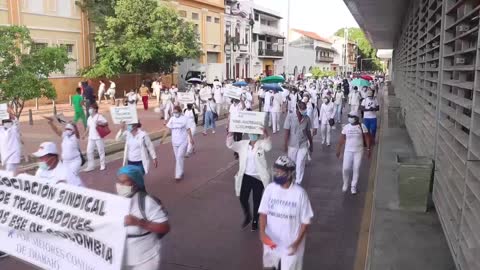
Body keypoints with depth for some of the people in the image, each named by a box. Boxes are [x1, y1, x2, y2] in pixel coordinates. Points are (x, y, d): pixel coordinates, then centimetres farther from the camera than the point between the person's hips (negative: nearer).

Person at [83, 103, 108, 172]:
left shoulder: (99, 116, -9)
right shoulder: (89, 118, 12)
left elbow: (106, 123, -15)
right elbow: (88, 127, 19)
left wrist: (100, 123, -30)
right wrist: (85, 135, 16)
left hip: (99, 137, -6)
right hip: (91, 138, 6)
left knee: (101, 151, 4)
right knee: (89, 151, 5)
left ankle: (102, 166, 17)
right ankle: (91, 166, 14)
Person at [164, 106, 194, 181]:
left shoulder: (184, 119, -8)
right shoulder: (172, 119, 3)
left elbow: (188, 130, -2)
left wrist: (191, 139, 2)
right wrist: (163, 138, -3)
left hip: (183, 142, -5)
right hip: (174, 142, 5)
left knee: (179, 157, -11)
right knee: (177, 158, 13)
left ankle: (178, 175, -6)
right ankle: (181, 172, 29)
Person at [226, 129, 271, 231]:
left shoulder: (261, 144, -9)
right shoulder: (243, 144, 1)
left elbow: (268, 147, -30)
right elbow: (230, 145, -7)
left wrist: (265, 134, -49)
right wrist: (230, 133, -24)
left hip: (258, 177, -3)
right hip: (245, 176, 3)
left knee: (257, 201, 9)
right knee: (243, 199, 7)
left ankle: (255, 221, 31)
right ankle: (247, 217, 37)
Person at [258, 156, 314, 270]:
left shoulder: (299, 193, -19)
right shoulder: (270, 188, -9)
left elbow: (306, 221, -11)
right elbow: (263, 212, -4)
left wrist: (297, 242, -17)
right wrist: (262, 232, -19)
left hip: (291, 243, -3)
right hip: (271, 240, 4)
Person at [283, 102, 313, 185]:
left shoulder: (307, 118, -7)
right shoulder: (290, 117, -13)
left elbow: (308, 132, 4)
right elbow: (287, 132, -9)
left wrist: (311, 144, 10)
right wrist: (286, 145, -10)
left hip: (303, 145, 0)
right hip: (292, 145, 0)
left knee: (300, 164, -2)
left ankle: (298, 182, 10)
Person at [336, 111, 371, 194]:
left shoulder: (362, 126, -5)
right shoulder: (346, 127, 0)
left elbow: (367, 138, -1)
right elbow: (342, 139, 6)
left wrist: (368, 149, -6)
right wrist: (338, 150, 7)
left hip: (359, 151, -1)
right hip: (348, 151, 1)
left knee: (356, 169, 2)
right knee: (345, 168, -5)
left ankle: (353, 186, 17)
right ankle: (345, 184, 20)